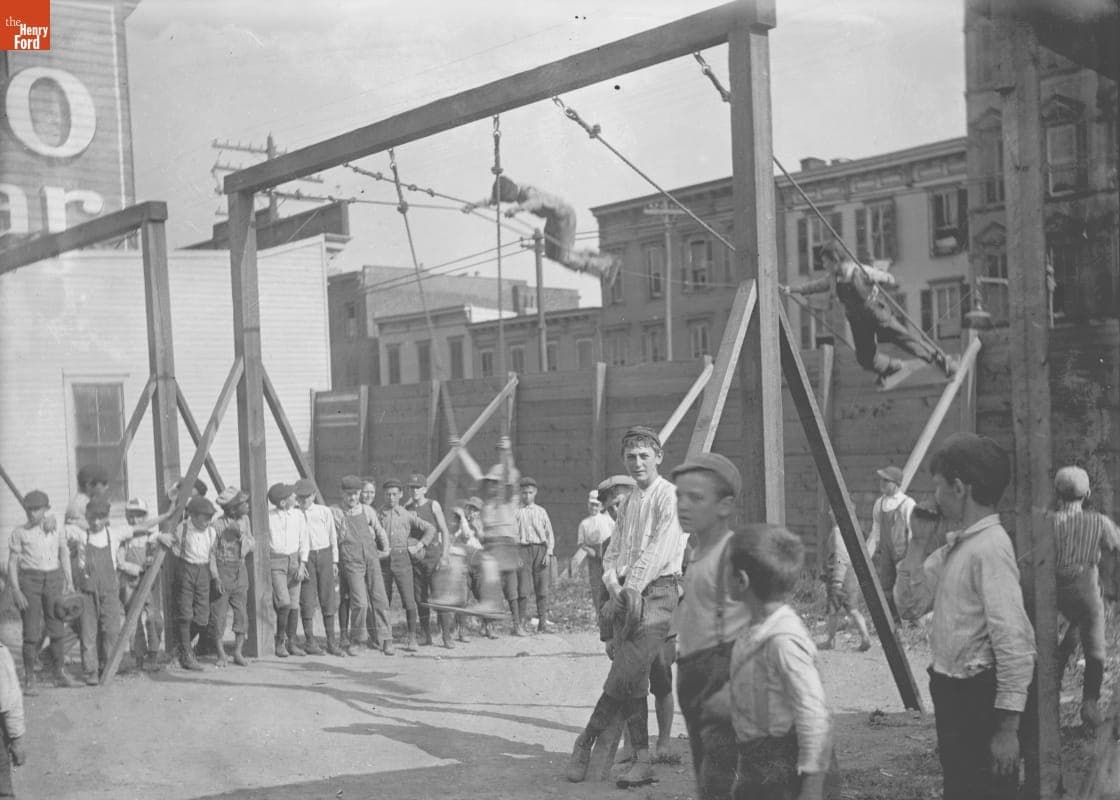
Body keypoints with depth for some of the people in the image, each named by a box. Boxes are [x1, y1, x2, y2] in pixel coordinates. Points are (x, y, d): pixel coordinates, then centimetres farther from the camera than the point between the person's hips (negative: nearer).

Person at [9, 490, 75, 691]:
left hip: (53, 579, 3)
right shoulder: (19, 533, -2)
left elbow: (64, 555, 14)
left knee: (57, 629, 6)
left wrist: (69, 582, 9)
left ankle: (60, 673, 16)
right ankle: (30, 679, 4)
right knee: (32, 632, -4)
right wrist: (15, 590, -10)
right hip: (29, 580, -3)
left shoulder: (55, 529, 7)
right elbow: (12, 563, -2)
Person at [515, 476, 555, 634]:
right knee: (522, 588, -6)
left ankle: (543, 623, 0)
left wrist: (548, 553, -1)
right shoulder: (516, 512, 9)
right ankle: (523, 623, -2)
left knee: (542, 589, -2)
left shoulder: (541, 512, 14)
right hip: (523, 550, -1)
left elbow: (550, 535, 12)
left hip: (541, 550, 1)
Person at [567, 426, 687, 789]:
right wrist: (614, 584, -3)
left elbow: (661, 547, -14)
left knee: (625, 674, -15)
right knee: (632, 680, 2)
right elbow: (612, 554, 18)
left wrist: (634, 586, -20)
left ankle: (586, 739, 0)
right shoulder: (627, 504, 20)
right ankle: (642, 761, 6)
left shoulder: (669, 496, -2)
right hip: (628, 595, 7)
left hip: (657, 593, -7)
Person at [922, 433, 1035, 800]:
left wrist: (1008, 727, -24)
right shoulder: (956, 545, 8)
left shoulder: (990, 547, -20)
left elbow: (1015, 642, -24)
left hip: (979, 699, -9)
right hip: (952, 696, 9)